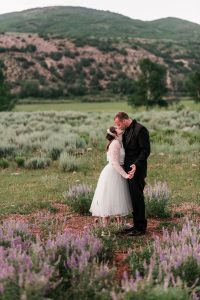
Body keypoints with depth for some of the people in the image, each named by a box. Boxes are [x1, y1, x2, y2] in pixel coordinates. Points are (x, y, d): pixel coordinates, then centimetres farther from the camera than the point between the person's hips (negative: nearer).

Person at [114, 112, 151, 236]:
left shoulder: (140, 130, -14)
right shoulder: (127, 131, 14)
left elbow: (146, 150, -18)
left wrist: (136, 165, -25)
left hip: (137, 170, -9)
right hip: (129, 170, 9)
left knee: (138, 197, -3)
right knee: (133, 197, 13)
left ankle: (141, 228, 6)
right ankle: (137, 225, 21)